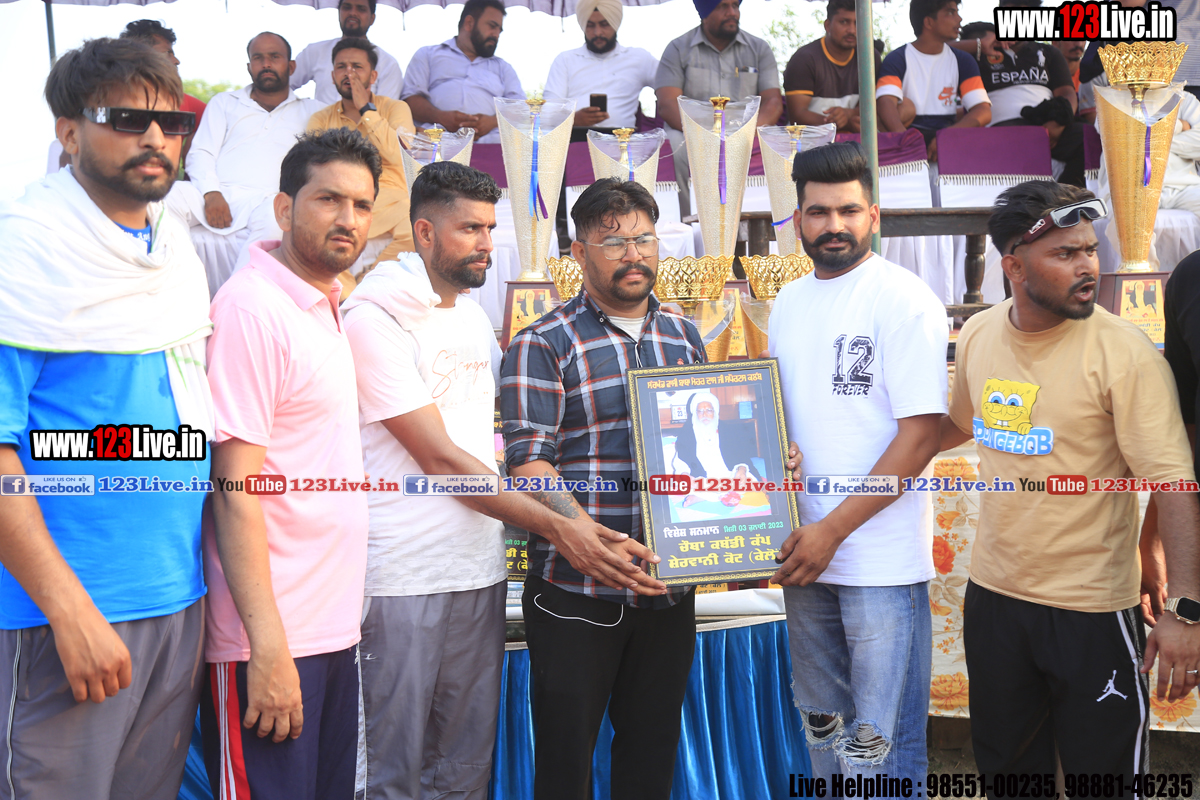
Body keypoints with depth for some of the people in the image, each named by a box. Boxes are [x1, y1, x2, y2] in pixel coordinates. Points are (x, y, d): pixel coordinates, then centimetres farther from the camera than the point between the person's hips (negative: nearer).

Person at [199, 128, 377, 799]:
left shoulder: (328, 308, 13)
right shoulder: (252, 308, -14)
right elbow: (235, 489, -19)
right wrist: (268, 648, -21)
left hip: (335, 629, 9)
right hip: (270, 642, -9)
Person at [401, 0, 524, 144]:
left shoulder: (503, 67, 32)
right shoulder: (427, 55, 24)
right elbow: (411, 98, 10)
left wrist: (494, 121, -8)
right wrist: (439, 116, -12)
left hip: (490, 142, 2)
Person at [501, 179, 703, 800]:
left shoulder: (684, 338, 13)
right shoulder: (543, 345, -5)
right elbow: (528, 464, -13)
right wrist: (596, 541, -27)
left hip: (669, 586, 5)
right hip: (575, 591, -5)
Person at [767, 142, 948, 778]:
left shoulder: (906, 300, -9)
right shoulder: (789, 302, 11)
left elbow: (920, 437, -14)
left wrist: (833, 529, -16)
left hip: (881, 562, -6)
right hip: (803, 556, 6)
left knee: (883, 746, 0)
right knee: (822, 726, 18)